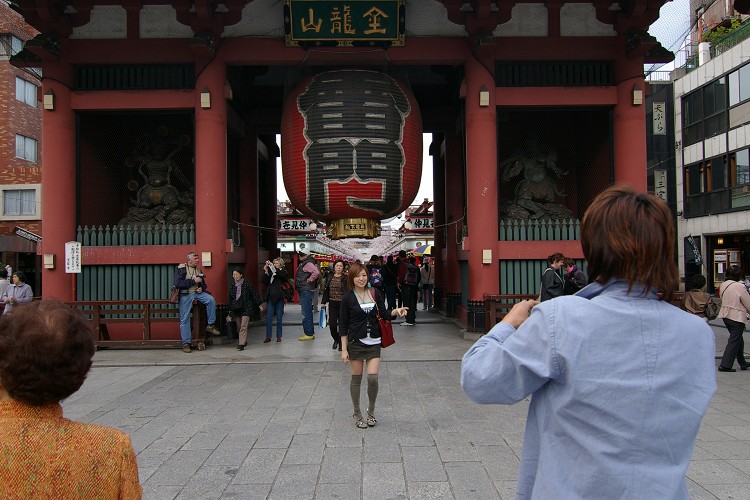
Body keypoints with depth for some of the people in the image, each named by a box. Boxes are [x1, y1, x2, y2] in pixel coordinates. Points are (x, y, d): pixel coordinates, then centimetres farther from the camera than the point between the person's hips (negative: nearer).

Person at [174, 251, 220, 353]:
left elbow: (203, 284, 22)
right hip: (185, 294, -4)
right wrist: (193, 281, -18)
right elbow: (178, 283, -19)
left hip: (197, 292, 4)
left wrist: (201, 288, -3)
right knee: (184, 319, -3)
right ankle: (186, 343, 5)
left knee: (211, 299, -22)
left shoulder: (198, 270, 12)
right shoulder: (181, 269, -5)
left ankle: (211, 325, -11)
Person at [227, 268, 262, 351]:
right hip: (236, 308, 4)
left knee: (243, 326, -11)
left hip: (246, 308, -4)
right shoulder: (231, 285, 6)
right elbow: (230, 298, 12)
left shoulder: (247, 283, -4)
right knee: (238, 327, 10)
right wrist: (230, 310, 13)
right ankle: (244, 341, 27)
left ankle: (241, 344, -14)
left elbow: (254, 294, 2)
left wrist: (259, 304, 3)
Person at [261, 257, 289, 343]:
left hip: (279, 297, -2)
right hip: (270, 297, 2)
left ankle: (279, 336, 14)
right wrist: (265, 272, -11)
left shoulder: (283, 272, 2)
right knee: (268, 318, -1)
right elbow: (263, 281, 2)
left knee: (279, 318, 5)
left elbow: (283, 275, -21)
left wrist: (273, 267, -22)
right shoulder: (270, 272, 9)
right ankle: (268, 337, 3)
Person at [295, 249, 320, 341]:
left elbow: (316, 272, -32)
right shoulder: (303, 264, 17)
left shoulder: (308, 264, -15)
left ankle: (309, 334, -4)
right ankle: (311, 333, 22)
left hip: (306, 291, -11)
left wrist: (310, 280, -21)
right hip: (303, 291, 11)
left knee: (306, 314, -8)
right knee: (307, 313, 15)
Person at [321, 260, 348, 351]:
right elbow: (326, 290, 13)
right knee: (332, 324, -2)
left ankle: (341, 343, 17)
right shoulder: (329, 277, 7)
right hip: (332, 303, 3)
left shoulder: (345, 278, -4)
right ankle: (336, 339, 25)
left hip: (342, 304, -3)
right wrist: (323, 302, 11)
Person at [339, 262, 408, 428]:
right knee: (356, 378, 7)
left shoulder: (374, 293, 1)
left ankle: (371, 411, 20)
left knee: (373, 378, -4)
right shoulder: (348, 298, -6)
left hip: (374, 342, 2)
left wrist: (396, 311, -17)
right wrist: (344, 349, -6)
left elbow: (384, 314, 4)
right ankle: (357, 414, 23)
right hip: (356, 342, -2)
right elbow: (343, 325, -3)